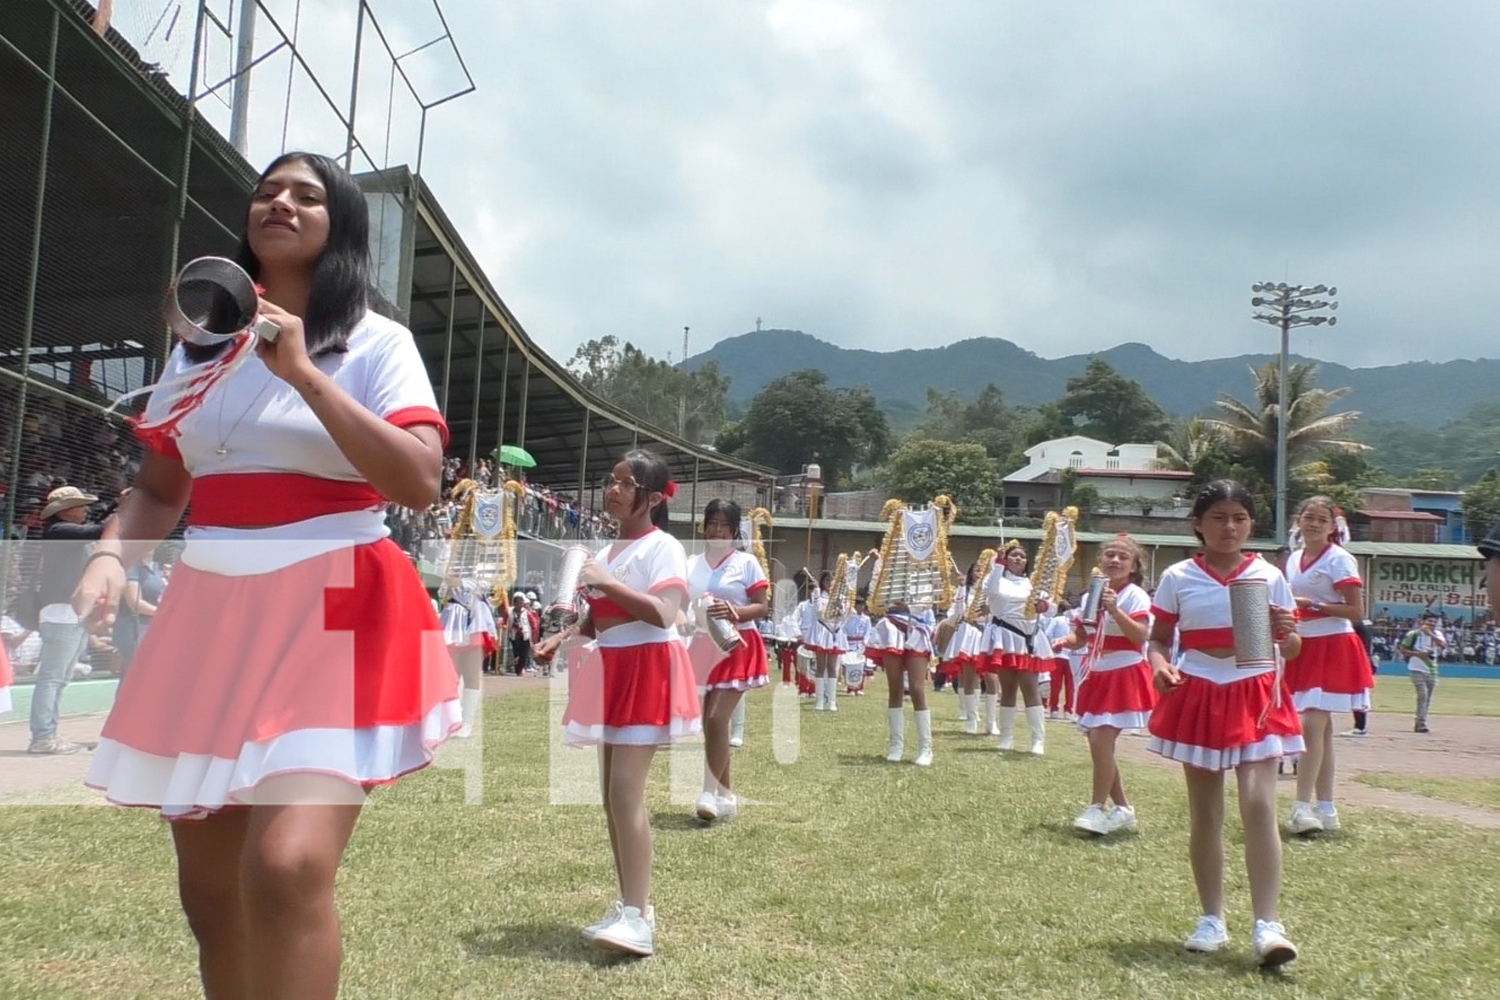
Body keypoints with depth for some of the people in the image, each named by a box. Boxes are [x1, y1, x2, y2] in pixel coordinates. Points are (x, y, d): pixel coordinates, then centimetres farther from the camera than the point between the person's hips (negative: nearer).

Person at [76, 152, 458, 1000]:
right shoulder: (202, 344, 14)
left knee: (288, 869, -23)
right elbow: (158, 491, 16)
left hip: (336, 618, -5)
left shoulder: (375, 342, -1)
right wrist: (111, 557, -5)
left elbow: (419, 483, -15)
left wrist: (303, 371, -19)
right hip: (211, 619, 6)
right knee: (211, 895, 11)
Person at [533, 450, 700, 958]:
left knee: (626, 790, -17)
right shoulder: (606, 551, 16)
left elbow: (663, 614, -23)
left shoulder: (662, 547, -10)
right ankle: (630, 904, 20)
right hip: (610, 674, 9)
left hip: (646, 671, -9)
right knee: (612, 794, 10)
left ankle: (638, 918, -17)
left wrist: (607, 583, -20)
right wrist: (563, 636, 1)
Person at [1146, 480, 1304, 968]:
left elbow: (1292, 650, 6)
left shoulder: (1268, 576, 1)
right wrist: (1161, 666, -15)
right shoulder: (1178, 578, 1)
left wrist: (1285, 633, -17)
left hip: (1255, 696, -1)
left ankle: (1267, 925, -12)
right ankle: (1212, 919, 21)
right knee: (1204, 813, 9)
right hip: (1197, 697, 1)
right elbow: (1158, 639, 7)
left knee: (1259, 804, -14)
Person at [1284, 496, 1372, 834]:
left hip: (1332, 648, -7)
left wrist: (1314, 605, -21)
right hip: (1304, 648, 7)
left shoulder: (1339, 560, -9)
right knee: (1321, 729, 10)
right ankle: (1325, 809, 14)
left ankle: (1303, 806, -15)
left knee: (1312, 725, -14)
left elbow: (1357, 612, -14)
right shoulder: (1294, 559, 12)